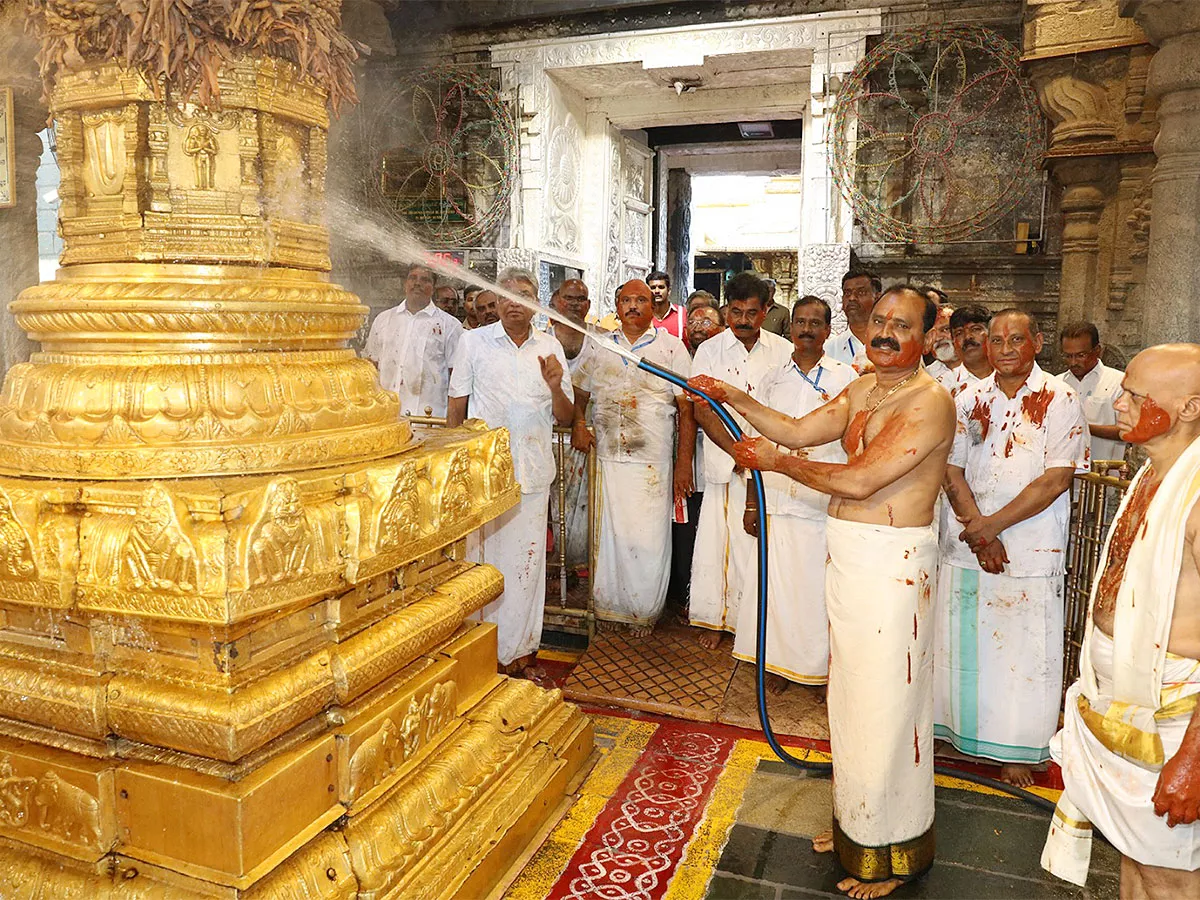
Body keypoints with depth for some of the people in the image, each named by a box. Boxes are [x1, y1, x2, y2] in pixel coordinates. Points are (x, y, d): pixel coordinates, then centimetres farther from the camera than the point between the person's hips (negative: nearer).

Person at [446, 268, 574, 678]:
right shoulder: (474, 342, 4)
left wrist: (555, 387, -10)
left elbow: (565, 417, 10)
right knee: (480, 559, 4)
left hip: (532, 474, 2)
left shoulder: (550, 348, 9)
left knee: (526, 561, 6)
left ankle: (518, 651, 21)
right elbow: (456, 409, 7)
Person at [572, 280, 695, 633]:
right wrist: (579, 424, 2)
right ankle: (609, 606, 22)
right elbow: (580, 391, 22)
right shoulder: (599, 346, 12)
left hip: (653, 461, -2)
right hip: (608, 457, 3)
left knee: (648, 538, 1)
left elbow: (686, 408, -1)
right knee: (609, 533, 7)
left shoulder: (671, 347, 3)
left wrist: (684, 462, -7)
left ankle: (644, 611, 18)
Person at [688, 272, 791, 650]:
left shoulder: (783, 351, 7)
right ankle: (713, 618, 17)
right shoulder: (709, 350, 3)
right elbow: (703, 411, -4)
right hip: (723, 464, -1)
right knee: (716, 541, 1)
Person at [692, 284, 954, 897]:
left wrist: (776, 461, -11)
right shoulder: (861, 390, 10)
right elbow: (798, 431, 11)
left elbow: (859, 481, -21)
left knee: (885, 705, 4)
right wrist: (732, 397, 3)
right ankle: (855, 826, 38)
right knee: (851, 695, 19)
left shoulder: (930, 402, -17)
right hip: (847, 558, 8)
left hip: (893, 564, -8)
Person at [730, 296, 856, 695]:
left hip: (827, 501, -2)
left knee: (821, 584, 2)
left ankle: (825, 668, 18)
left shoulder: (846, 377, 3)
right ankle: (781, 661, 23)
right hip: (779, 500, 3)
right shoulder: (773, 379, 11)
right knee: (777, 579, 6)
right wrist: (751, 504, 9)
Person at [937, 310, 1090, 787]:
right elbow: (953, 472, 2)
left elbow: (1056, 479, -11)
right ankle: (961, 733, 27)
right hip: (967, 548, 3)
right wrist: (979, 535, -10)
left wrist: (991, 524, -14)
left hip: (1032, 551, -3)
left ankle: (1016, 751, 21)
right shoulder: (970, 400, 6)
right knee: (963, 644, 10)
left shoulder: (1060, 399, -4)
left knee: (1023, 650, 4)